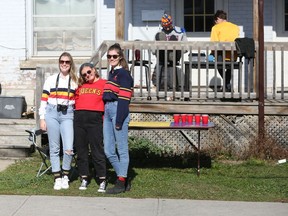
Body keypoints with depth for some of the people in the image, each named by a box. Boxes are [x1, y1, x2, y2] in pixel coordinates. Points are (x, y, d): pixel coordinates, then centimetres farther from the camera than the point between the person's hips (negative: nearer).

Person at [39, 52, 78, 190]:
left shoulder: (75, 82, 10)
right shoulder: (50, 80, 9)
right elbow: (43, 100, 7)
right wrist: (42, 118, 2)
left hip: (67, 115, 0)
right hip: (52, 113, 0)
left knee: (69, 149, -12)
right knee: (54, 148, 2)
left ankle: (65, 175, 9)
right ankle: (57, 178, 10)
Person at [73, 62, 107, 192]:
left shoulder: (104, 84, 6)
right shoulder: (81, 86, 20)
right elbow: (75, 99, 23)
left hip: (95, 118, -5)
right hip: (79, 118, 5)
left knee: (97, 150, -6)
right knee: (81, 150, 6)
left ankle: (102, 180, -1)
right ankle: (84, 179, 15)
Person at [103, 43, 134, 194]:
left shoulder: (123, 74, -7)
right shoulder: (111, 73, 20)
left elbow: (123, 99, -13)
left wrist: (119, 120, -18)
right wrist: (105, 113, 18)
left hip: (119, 110, -9)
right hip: (108, 111, 9)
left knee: (122, 149, -2)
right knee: (108, 151, 8)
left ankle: (121, 183, 2)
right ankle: (123, 177, 20)